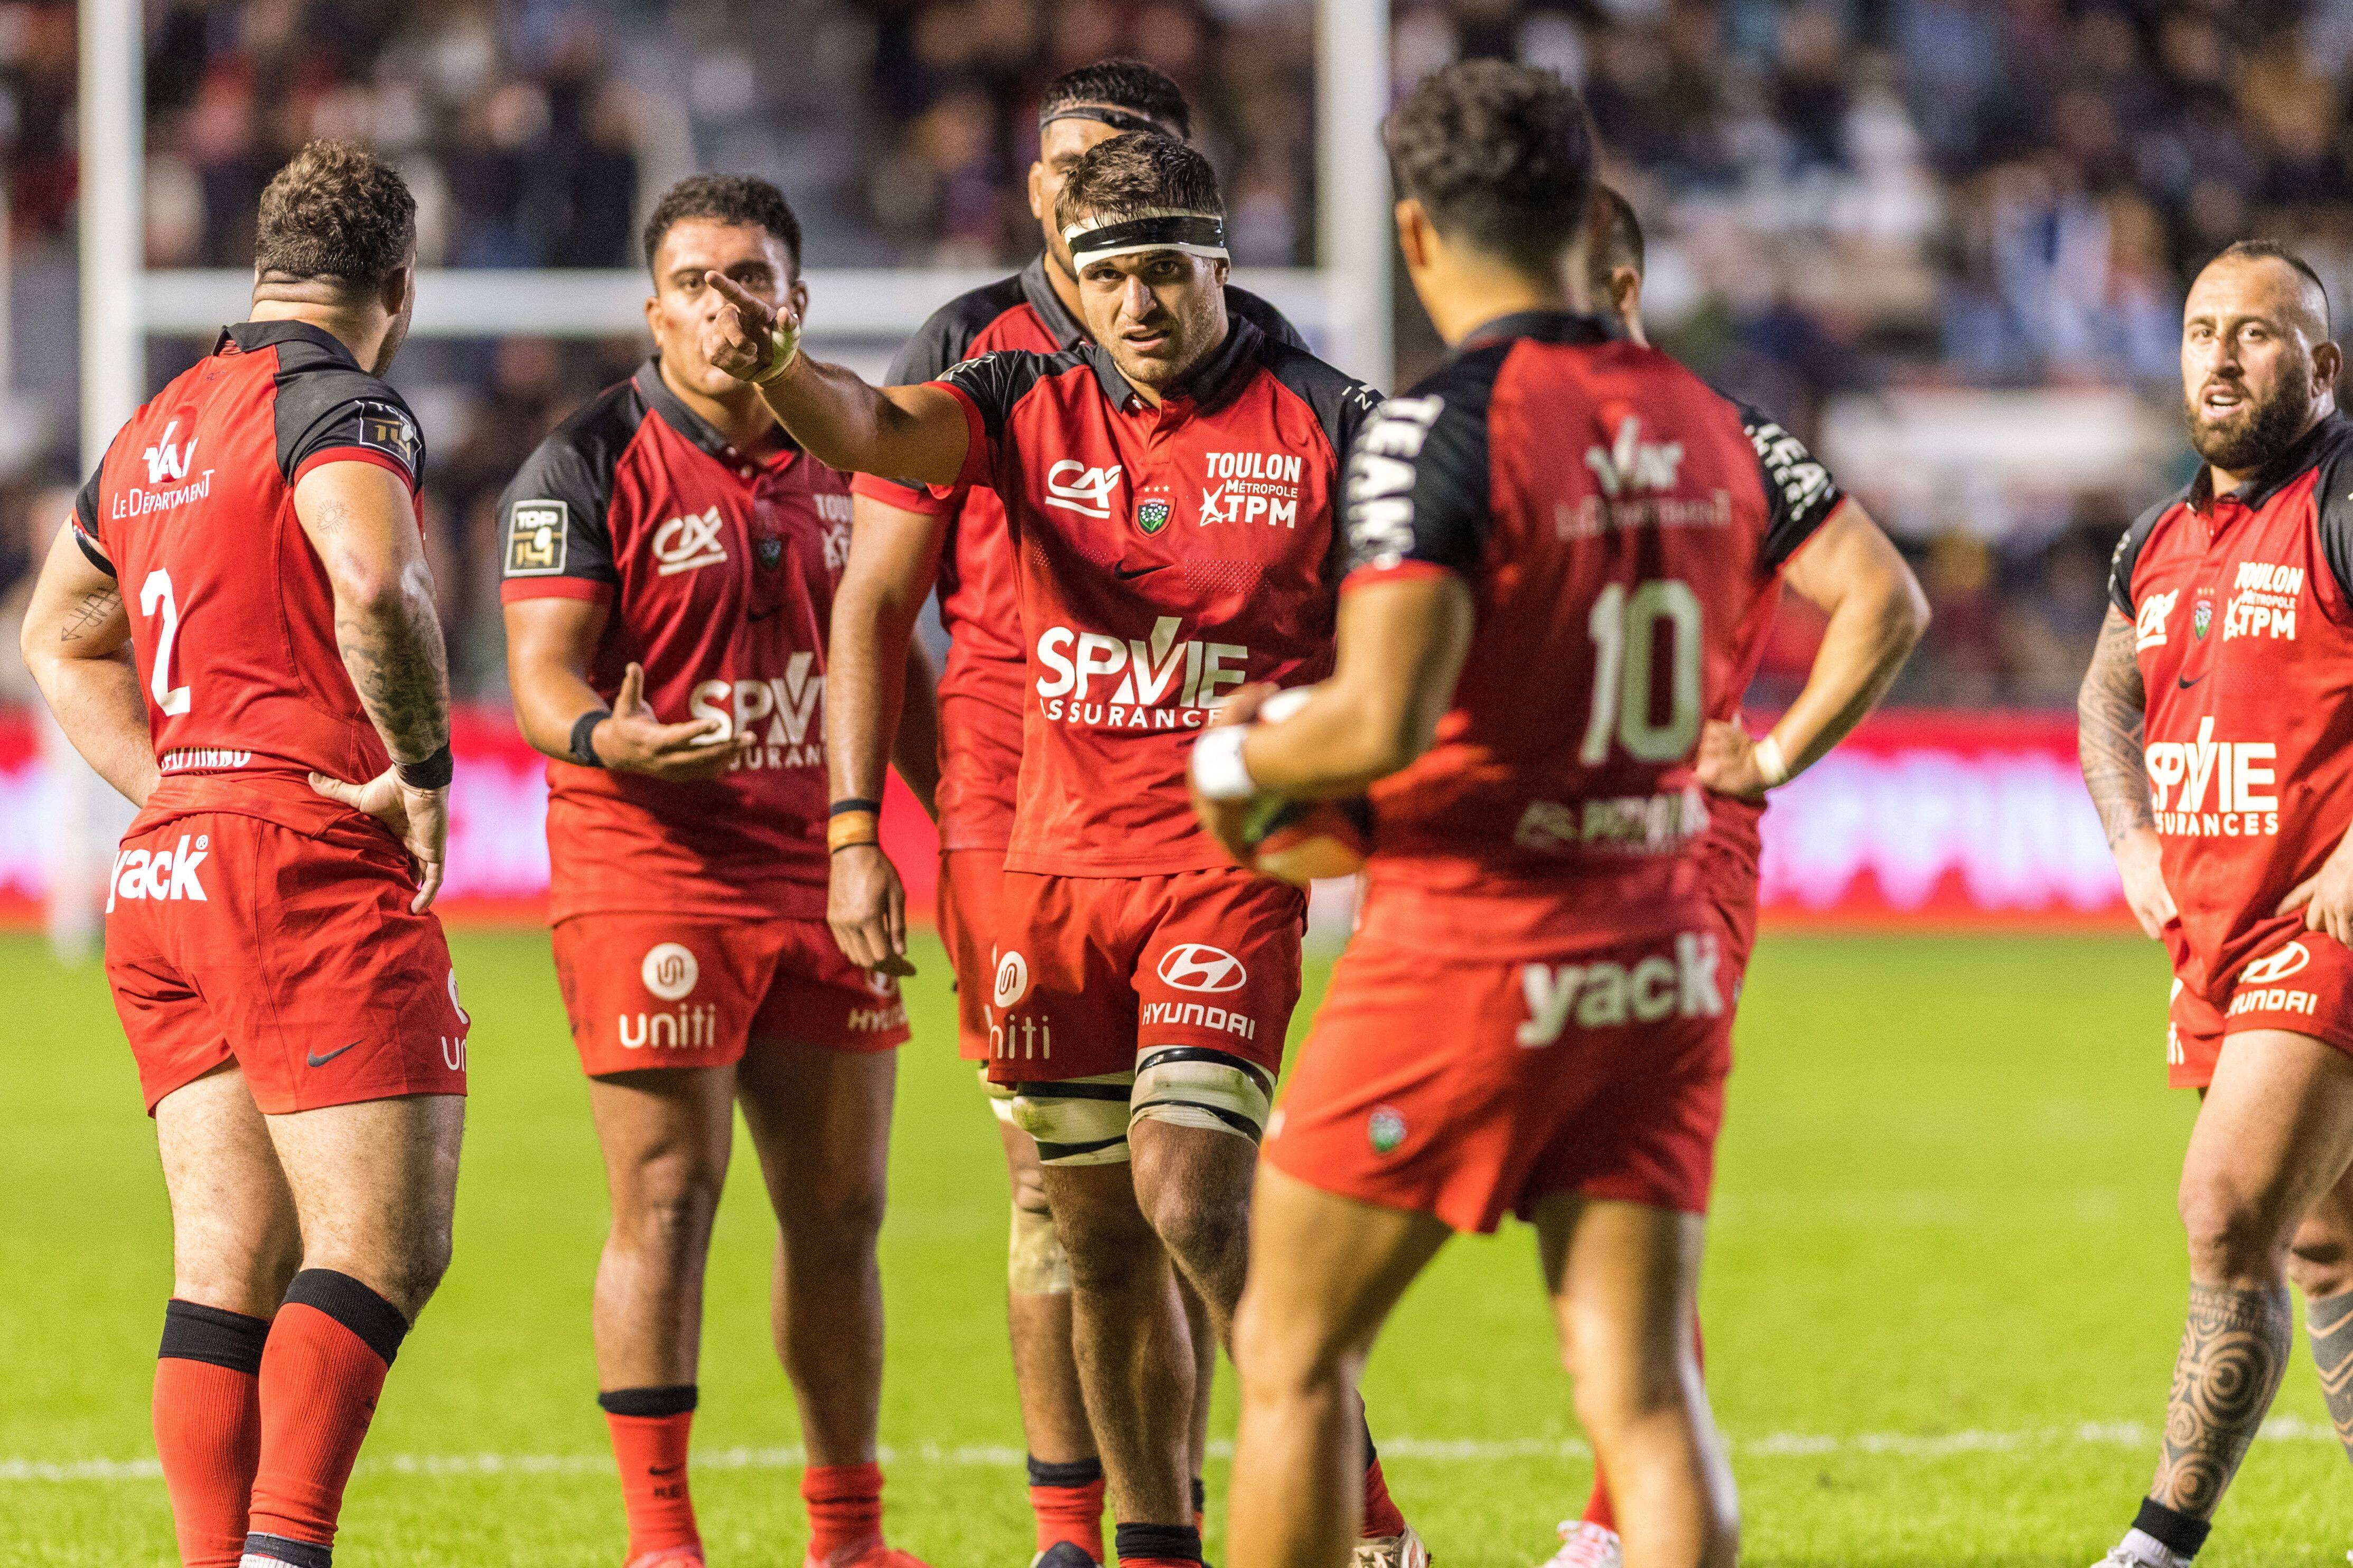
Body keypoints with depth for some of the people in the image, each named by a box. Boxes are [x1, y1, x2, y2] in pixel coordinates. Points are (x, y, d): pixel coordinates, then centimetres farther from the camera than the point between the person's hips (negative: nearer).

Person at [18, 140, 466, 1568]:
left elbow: (61, 638, 31)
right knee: (384, 1246, -10)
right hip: (315, 864, -8)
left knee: (233, 1263, 7)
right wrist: (424, 766, -14)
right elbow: (374, 582, -27)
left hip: (165, 868, 8)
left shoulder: (153, 433, 19)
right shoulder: (341, 406, -7)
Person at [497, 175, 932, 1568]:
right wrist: (605, 738, -33)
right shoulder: (587, 468, -5)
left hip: (822, 875, 5)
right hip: (651, 870, -5)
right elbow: (542, 673, -12)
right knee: (666, 1206, -8)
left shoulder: (840, 456, 12)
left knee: (841, 1214, 8)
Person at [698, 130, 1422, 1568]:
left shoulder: (1321, 424, -3)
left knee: (1191, 1203, -18)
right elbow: (873, 431, -15)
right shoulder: (1035, 408, 3)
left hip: (1228, 870, -4)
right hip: (1053, 869, 4)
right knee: (1102, 1240, 8)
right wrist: (773, 366, -37)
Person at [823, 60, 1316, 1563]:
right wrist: (855, 833, -1)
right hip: (1012, 820, 0)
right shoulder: (965, 358, 4)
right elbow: (874, 603, 5)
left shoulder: (1262, 358, 4)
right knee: (1054, 1183, 2)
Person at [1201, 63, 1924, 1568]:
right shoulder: (1703, 420, 5)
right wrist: (1770, 756, 18)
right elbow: (1888, 604, 7)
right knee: (1645, 1389, 2)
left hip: (1468, 954, -6)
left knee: (1293, 1350, 9)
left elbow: (1381, 722, -22)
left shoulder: (1440, 429, -15)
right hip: (1665, 966, 6)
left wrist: (1235, 762, -4)